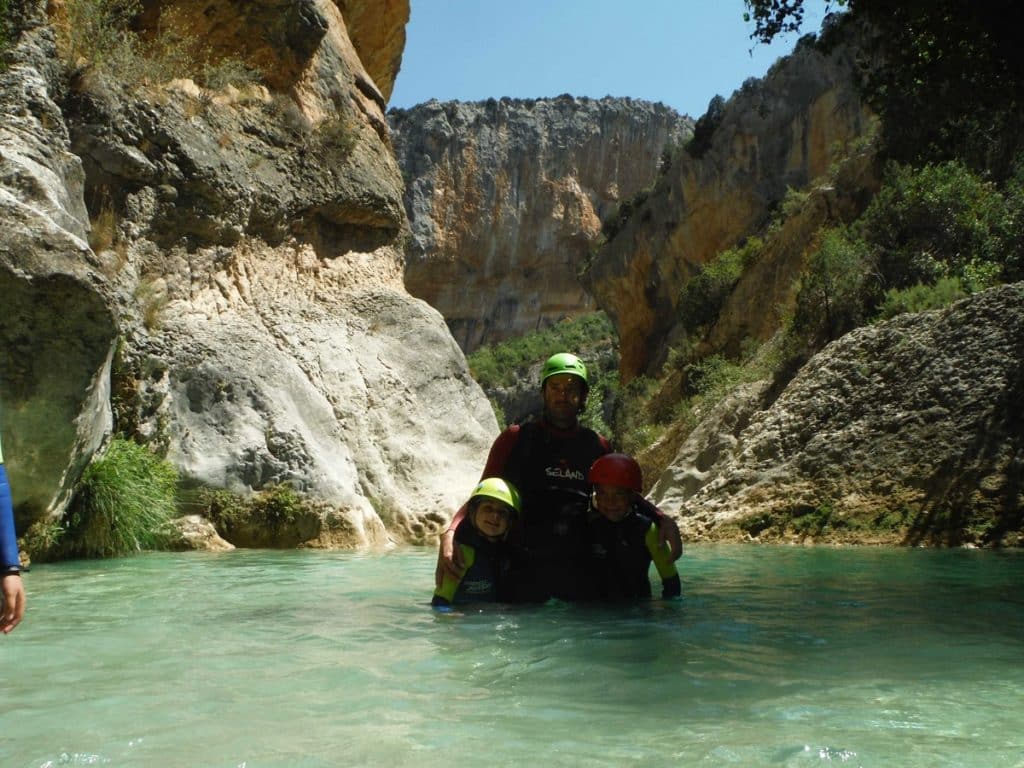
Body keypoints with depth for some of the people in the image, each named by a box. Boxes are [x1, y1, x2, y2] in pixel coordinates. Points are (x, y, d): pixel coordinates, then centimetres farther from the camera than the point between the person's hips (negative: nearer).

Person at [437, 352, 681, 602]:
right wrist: (450, 534, -13)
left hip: (577, 568, 2)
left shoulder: (597, 447, 12)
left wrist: (662, 519, 6)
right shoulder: (515, 439, 6)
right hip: (523, 567, -2)